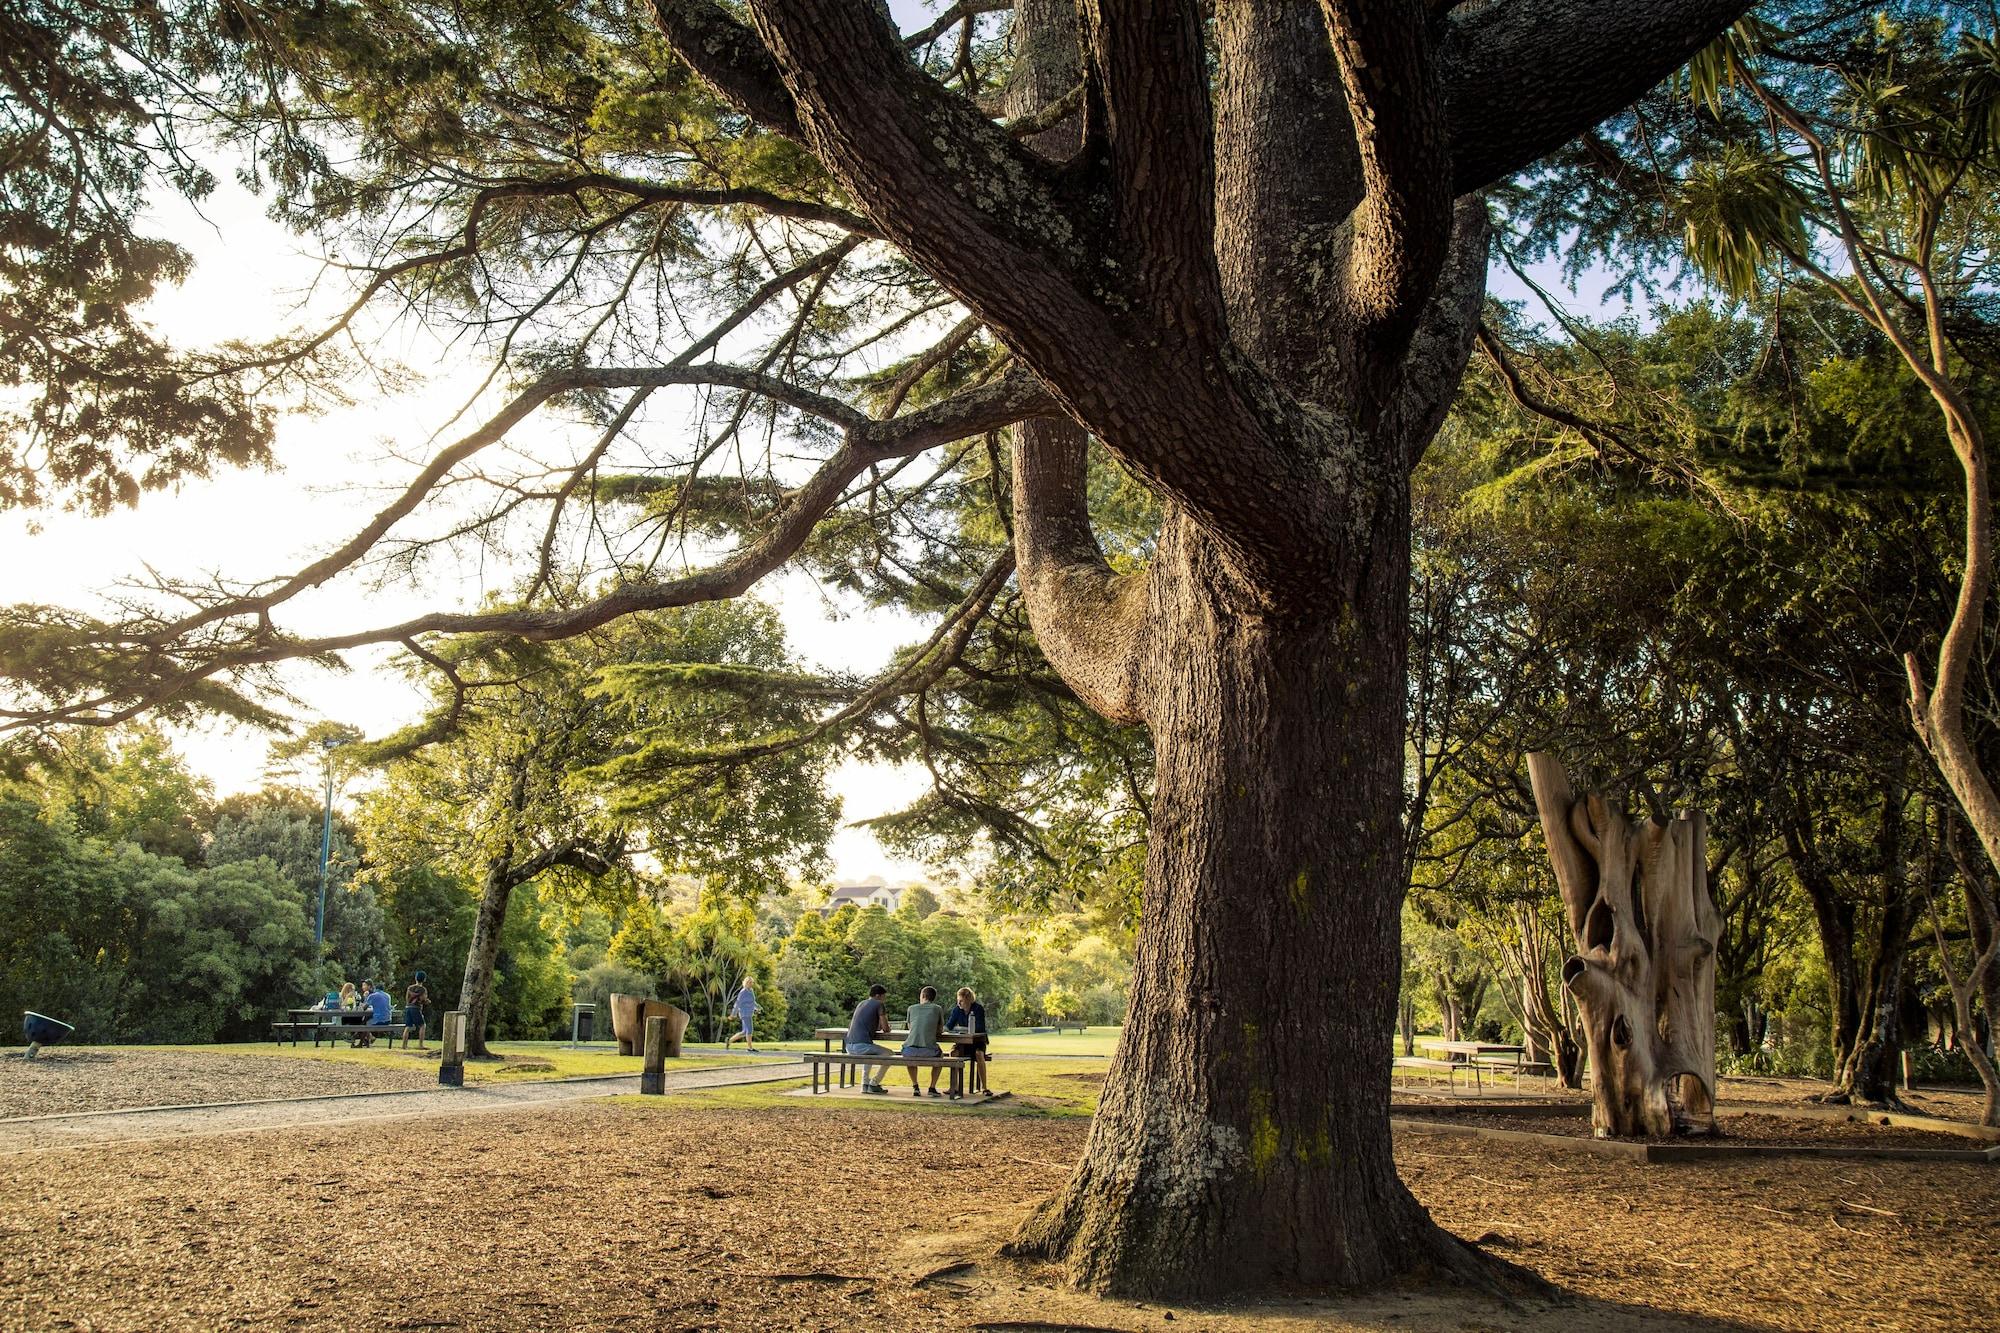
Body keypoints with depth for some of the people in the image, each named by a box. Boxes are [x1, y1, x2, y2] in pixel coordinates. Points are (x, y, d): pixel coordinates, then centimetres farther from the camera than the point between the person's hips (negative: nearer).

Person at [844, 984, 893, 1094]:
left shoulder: (860, 1004, 22)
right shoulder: (879, 1004, 0)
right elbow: (885, 1029, -2)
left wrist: (879, 1027, 30)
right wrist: (886, 1029, 22)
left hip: (849, 1047, 8)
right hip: (862, 1045, -8)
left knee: (869, 1053, 38)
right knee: (889, 1054, 11)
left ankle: (865, 1083, 26)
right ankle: (874, 1084, 7)